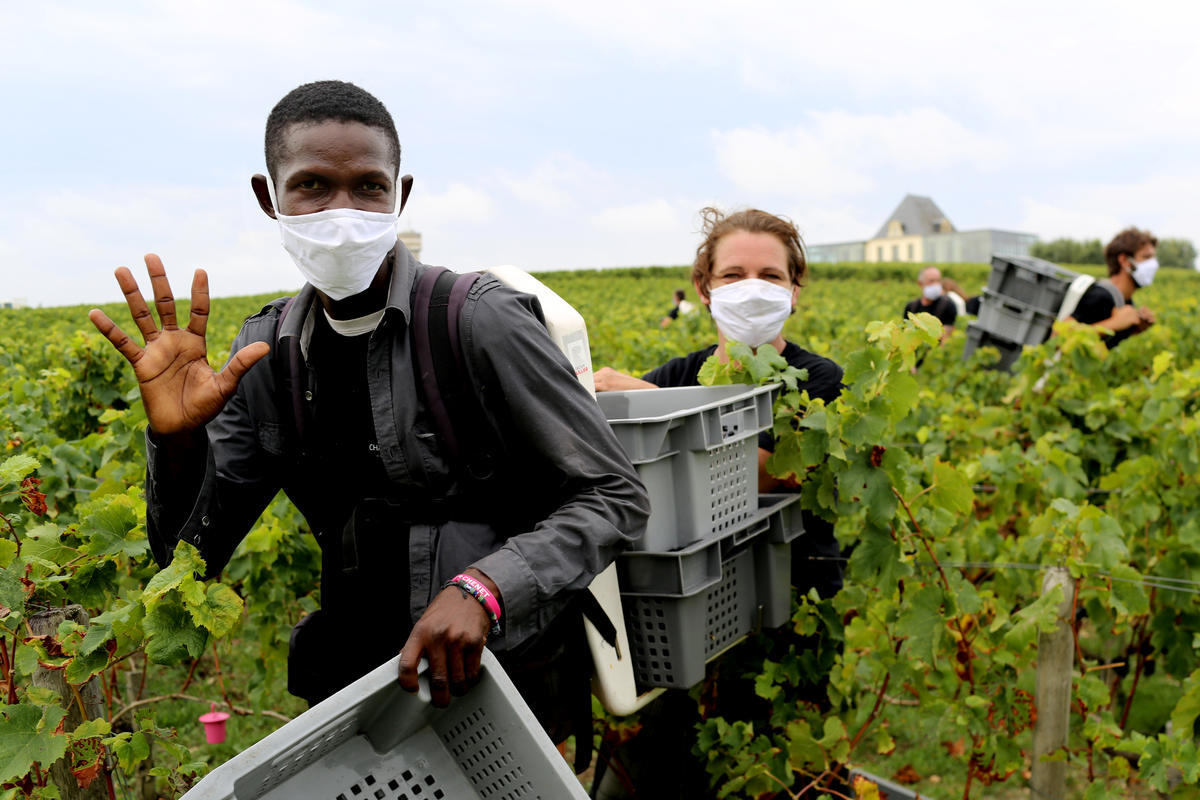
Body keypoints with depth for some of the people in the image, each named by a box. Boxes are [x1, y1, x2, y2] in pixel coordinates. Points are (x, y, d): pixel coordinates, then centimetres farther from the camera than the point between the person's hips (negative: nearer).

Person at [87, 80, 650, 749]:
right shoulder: (267, 353, -1)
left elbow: (617, 499, -16)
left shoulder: (480, 324, -18)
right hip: (352, 683, 4)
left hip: (493, 688, -4)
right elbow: (195, 552, 2)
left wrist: (483, 586, -30)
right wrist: (176, 441, -18)